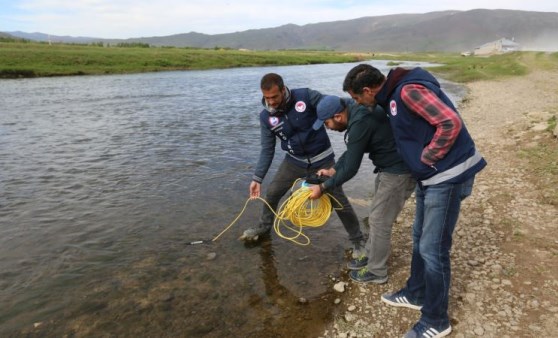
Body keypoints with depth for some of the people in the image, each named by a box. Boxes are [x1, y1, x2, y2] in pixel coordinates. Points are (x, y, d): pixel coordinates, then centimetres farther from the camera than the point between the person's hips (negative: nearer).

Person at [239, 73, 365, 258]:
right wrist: (257, 178, -6)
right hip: (294, 161, 3)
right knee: (272, 193, 9)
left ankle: (357, 240, 22)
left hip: (322, 160, -3)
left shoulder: (306, 96, -21)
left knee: (339, 201, 1)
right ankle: (264, 226, 38)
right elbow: (267, 149, -3)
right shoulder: (266, 116, -10)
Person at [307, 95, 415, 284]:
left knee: (379, 221, 1)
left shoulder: (360, 123, -27)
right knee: (377, 217, 20)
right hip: (390, 167, 10)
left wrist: (323, 188, -13)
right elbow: (351, 152, 18)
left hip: (400, 171, -10)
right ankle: (371, 257, 37)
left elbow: (351, 169, -22)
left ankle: (376, 272, 18)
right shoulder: (356, 113, 4)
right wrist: (332, 170, 12)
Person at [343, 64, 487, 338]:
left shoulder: (408, 91, -21)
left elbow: (451, 123, -26)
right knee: (420, 238, 20)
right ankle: (416, 294, 39)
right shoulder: (394, 95, 9)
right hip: (430, 176, 10)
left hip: (447, 176, -10)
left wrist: (427, 158, -16)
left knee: (433, 249, 0)